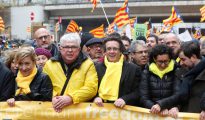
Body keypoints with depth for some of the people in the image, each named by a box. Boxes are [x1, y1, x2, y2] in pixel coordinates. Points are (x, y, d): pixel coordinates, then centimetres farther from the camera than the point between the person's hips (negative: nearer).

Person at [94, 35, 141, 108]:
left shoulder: (133, 69, 5)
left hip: (121, 108, -4)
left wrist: (124, 99, -15)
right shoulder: (97, 68, 11)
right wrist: (96, 97, -8)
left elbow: (137, 93, 1)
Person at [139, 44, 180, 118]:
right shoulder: (147, 72, 3)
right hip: (152, 112, 0)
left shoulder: (176, 72, 1)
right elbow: (144, 99, -1)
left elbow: (178, 95, -6)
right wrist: (157, 108, -15)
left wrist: (160, 105, -19)